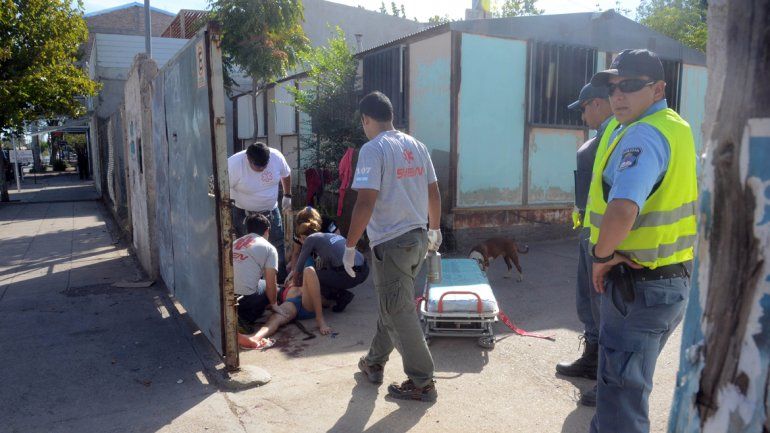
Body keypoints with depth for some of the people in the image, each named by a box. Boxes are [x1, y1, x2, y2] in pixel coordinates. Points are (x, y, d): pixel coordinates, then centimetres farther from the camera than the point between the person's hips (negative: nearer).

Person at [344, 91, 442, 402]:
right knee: (391, 304, 21)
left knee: (398, 313, 3)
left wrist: (350, 246, -12)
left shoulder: (373, 149, -14)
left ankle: (422, 383, 13)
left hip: (391, 244, -8)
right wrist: (434, 230, 26)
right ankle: (374, 362, 36)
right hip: (417, 239, 8)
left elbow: (365, 203, -21)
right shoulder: (417, 147, 8)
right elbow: (434, 193, 12)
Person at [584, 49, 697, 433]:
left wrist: (602, 255, -20)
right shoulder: (678, 128, 10)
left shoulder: (642, 134, -22)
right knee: (630, 383, 26)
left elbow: (621, 212, -39)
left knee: (621, 394, 3)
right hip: (674, 281, 10)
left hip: (638, 288, -10)